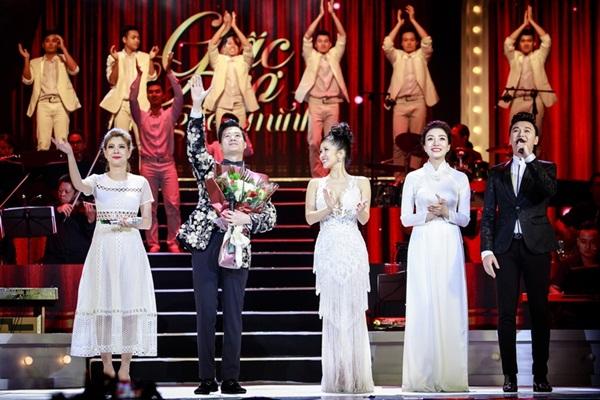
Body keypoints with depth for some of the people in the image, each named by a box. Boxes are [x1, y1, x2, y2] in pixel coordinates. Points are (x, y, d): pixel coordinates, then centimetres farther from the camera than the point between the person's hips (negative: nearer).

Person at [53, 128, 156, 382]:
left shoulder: (140, 183, 7)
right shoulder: (97, 181, 4)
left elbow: (148, 222, 8)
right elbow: (78, 185, -21)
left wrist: (132, 222, -15)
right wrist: (70, 155, -36)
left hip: (130, 249, 0)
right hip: (103, 248, 0)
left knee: (130, 304, -3)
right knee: (104, 305, -1)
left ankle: (125, 366, 3)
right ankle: (106, 362, 9)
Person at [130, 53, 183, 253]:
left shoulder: (170, 115, 7)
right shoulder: (141, 117, 8)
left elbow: (179, 97, -7)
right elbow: (132, 99, -7)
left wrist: (169, 73, -13)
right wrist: (139, 75, -11)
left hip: (167, 164, 0)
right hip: (148, 164, 0)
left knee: (172, 204, -6)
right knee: (150, 206, 1)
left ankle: (173, 242, 2)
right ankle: (153, 244, 6)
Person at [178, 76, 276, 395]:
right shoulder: (208, 167, 10)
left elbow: (270, 217, 6)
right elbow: (194, 146, -10)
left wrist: (246, 219, -13)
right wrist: (197, 106, -21)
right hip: (205, 246, -1)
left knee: (233, 316, 1)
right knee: (205, 314, 0)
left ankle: (231, 379, 6)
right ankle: (207, 378, 5)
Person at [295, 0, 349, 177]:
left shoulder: (334, 55, 13)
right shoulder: (311, 56, 9)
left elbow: (342, 36, 5)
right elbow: (307, 36, -2)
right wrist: (321, 14, -5)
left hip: (333, 103, 2)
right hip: (315, 103, -1)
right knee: (314, 142, -6)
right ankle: (317, 176, 2)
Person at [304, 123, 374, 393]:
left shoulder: (360, 183, 7)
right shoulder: (316, 184, 11)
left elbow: (364, 219, -1)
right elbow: (309, 217, 2)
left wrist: (360, 208, -22)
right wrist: (329, 208, -15)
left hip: (352, 249, -1)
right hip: (327, 249, 1)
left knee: (353, 311, -3)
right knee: (331, 313, 0)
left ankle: (357, 378, 1)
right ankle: (335, 378, 3)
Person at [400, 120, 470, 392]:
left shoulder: (459, 178, 8)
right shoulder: (413, 178, 7)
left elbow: (465, 218, 5)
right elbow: (405, 218, 4)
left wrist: (446, 212, -13)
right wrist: (427, 214, -13)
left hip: (449, 247, 1)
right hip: (422, 247, -1)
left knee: (450, 307, -3)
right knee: (423, 307, -4)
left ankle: (450, 376, 1)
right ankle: (422, 376, -1)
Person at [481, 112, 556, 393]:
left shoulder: (544, 168, 9)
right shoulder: (497, 173, 13)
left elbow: (550, 191, -15)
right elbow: (488, 214, 9)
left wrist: (529, 158, -13)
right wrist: (486, 249, -2)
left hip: (536, 246, -1)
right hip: (506, 247, 1)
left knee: (539, 311, 0)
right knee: (506, 313, -1)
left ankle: (540, 375, 5)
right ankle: (510, 375, 3)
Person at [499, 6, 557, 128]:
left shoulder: (538, 56, 10)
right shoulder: (514, 57, 11)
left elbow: (546, 40, -1)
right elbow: (508, 42, -3)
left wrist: (531, 21, 0)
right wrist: (524, 24, -1)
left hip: (536, 100, 0)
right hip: (518, 100, 0)